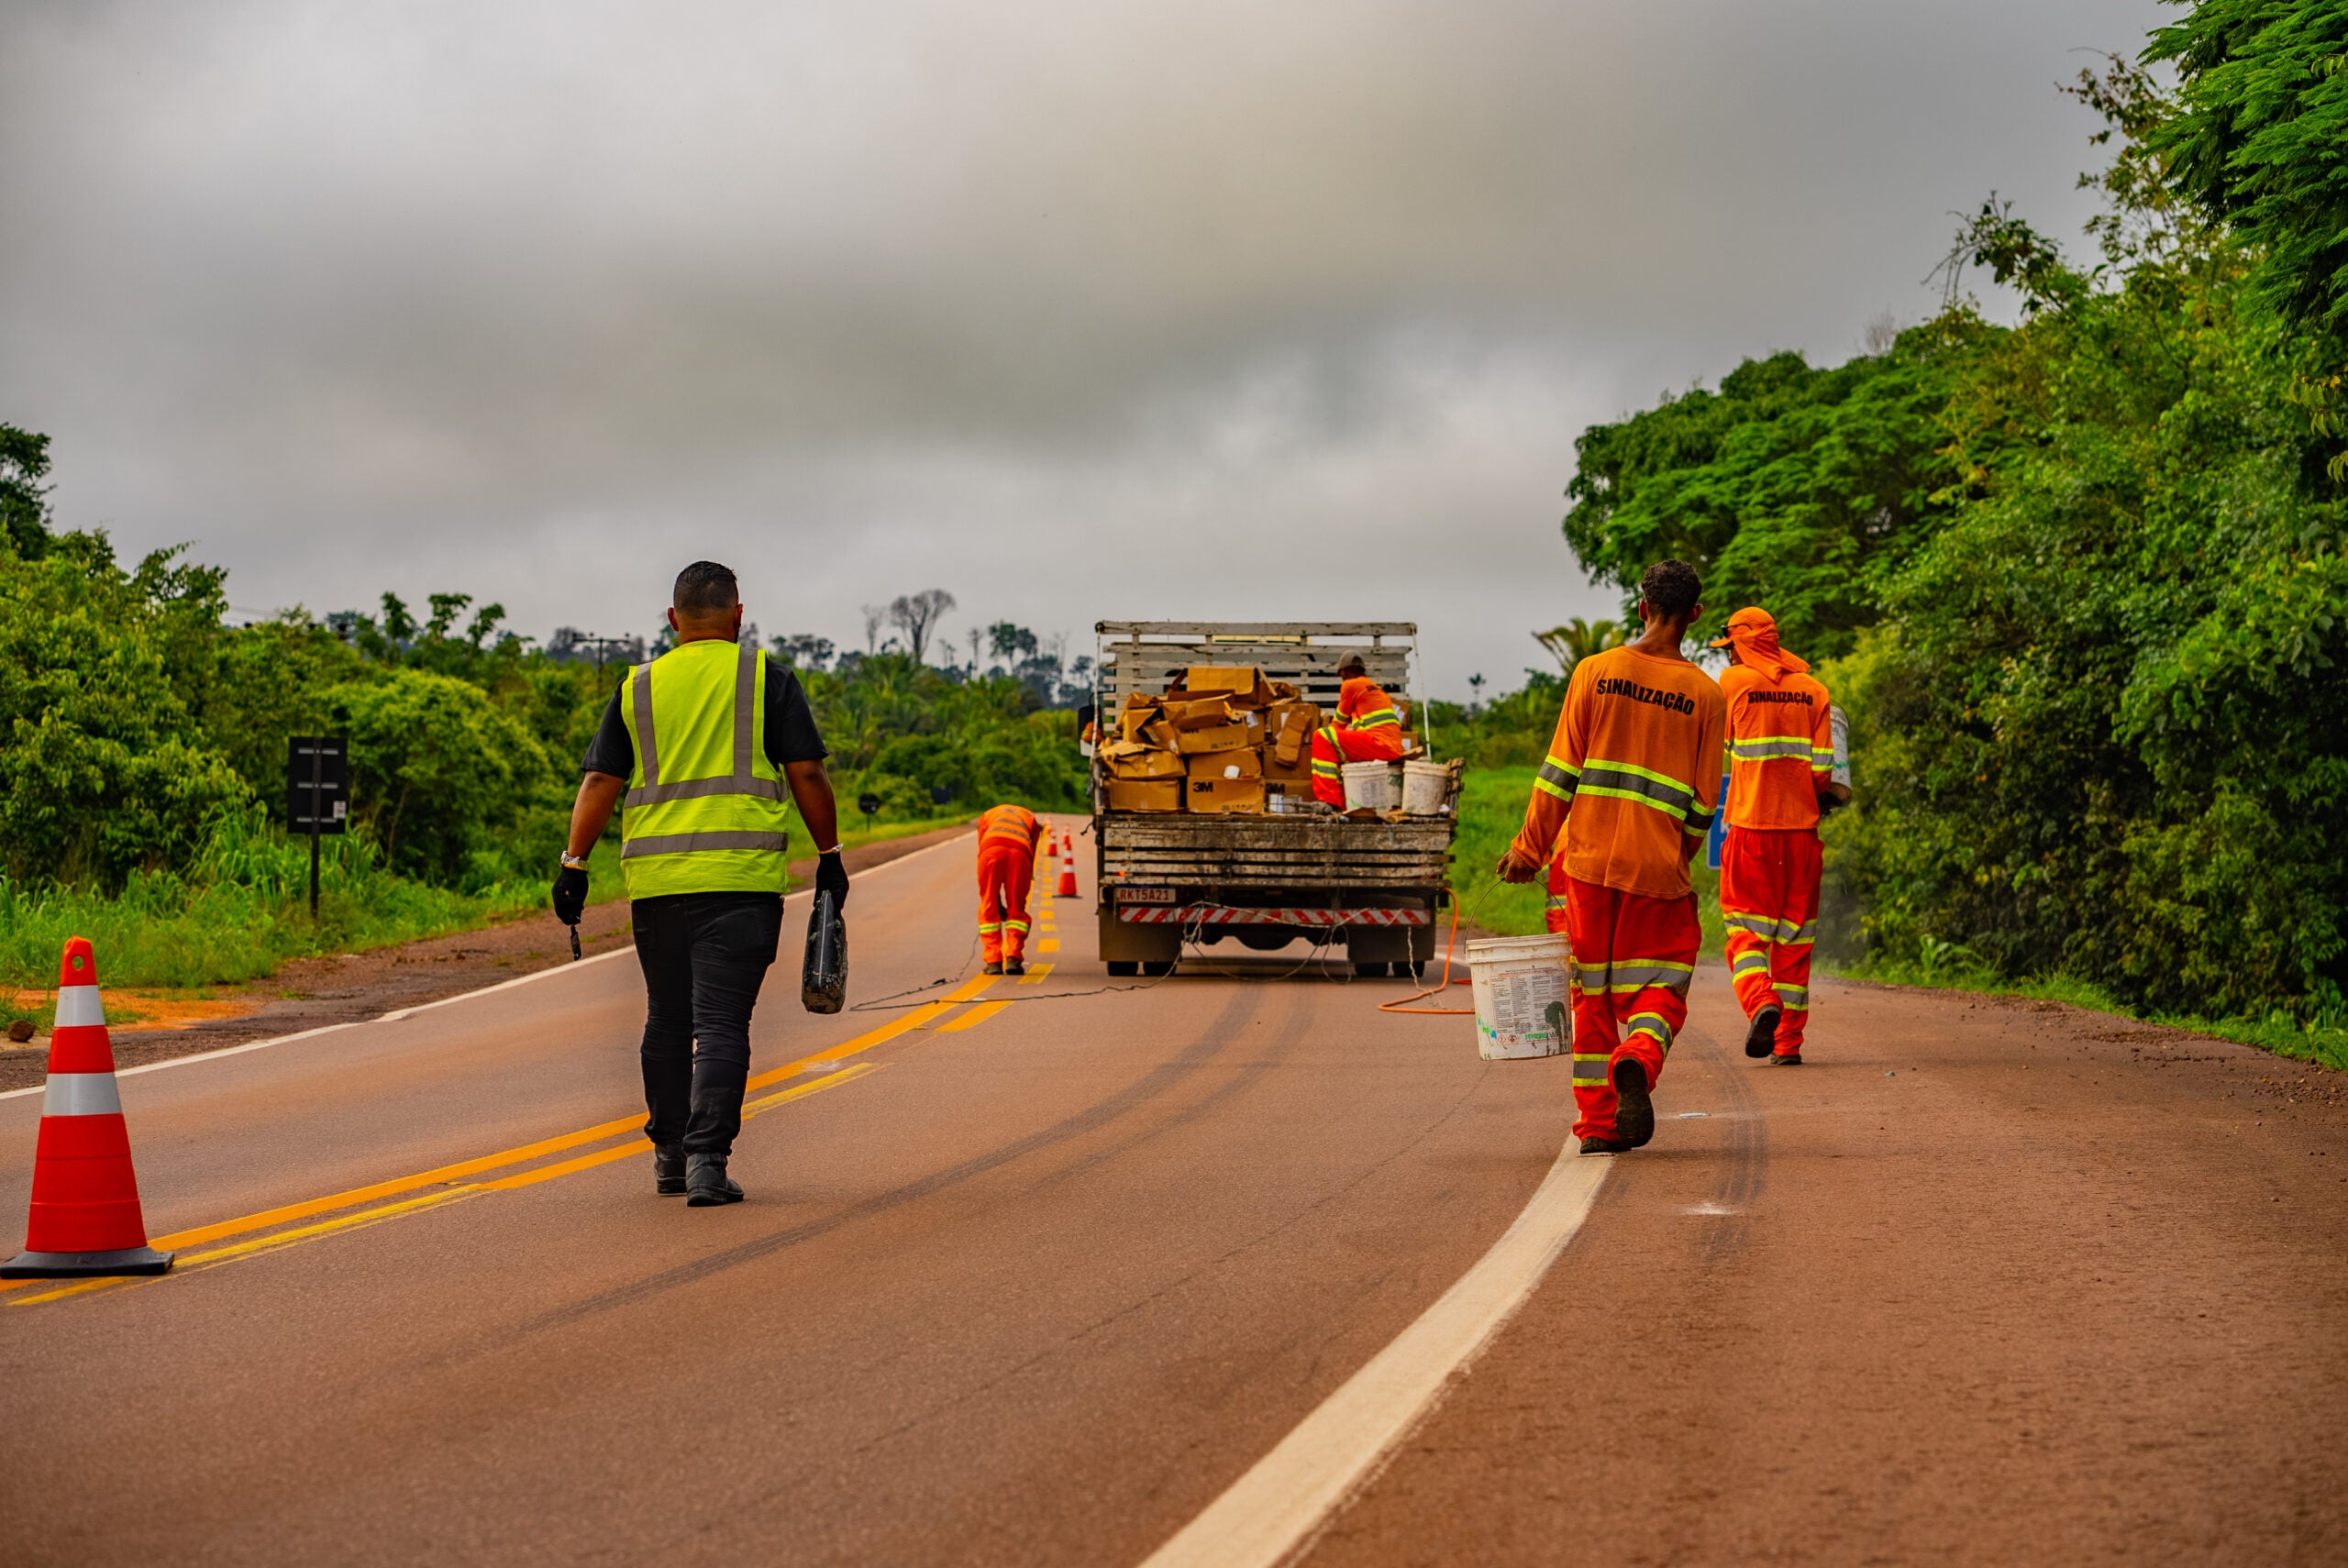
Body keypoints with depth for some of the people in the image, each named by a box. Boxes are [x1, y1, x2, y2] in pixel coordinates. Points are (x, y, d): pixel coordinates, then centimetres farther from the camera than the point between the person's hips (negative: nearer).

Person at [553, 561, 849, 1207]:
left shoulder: (638, 688, 11)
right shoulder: (767, 679, 3)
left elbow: (599, 783, 6)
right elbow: (807, 775, 0)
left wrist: (575, 864, 9)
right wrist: (829, 855, 8)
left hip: (655, 880, 3)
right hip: (740, 877, -3)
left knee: (667, 1019, 15)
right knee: (721, 1021, -5)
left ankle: (670, 1155, 22)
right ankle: (706, 1159, -13)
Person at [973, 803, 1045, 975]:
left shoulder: (987, 816, 39)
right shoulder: (1031, 819, 38)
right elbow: (1031, 858, 30)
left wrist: (997, 901, 33)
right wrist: (1023, 898, 33)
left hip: (991, 849, 0)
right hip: (1019, 851, 0)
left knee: (989, 909, 12)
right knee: (1016, 908, 15)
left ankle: (993, 962, 7)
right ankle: (1013, 959, 3)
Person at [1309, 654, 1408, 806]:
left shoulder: (1350, 685, 4)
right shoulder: (1376, 688, 30)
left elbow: (1339, 723, 12)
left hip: (1381, 745, -9)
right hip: (1395, 749, 9)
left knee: (1322, 737, -12)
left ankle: (1330, 800, -18)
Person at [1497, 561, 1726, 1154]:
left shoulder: (1596, 671, 0)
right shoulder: (1705, 695, 1)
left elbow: (1560, 772, -1)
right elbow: (1702, 804, 2)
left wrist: (1529, 850, 5)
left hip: (1590, 860, 1)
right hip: (1658, 870, -1)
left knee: (1592, 992, 10)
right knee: (1659, 987, 7)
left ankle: (1598, 1124, 9)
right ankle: (1638, 1060, -25)